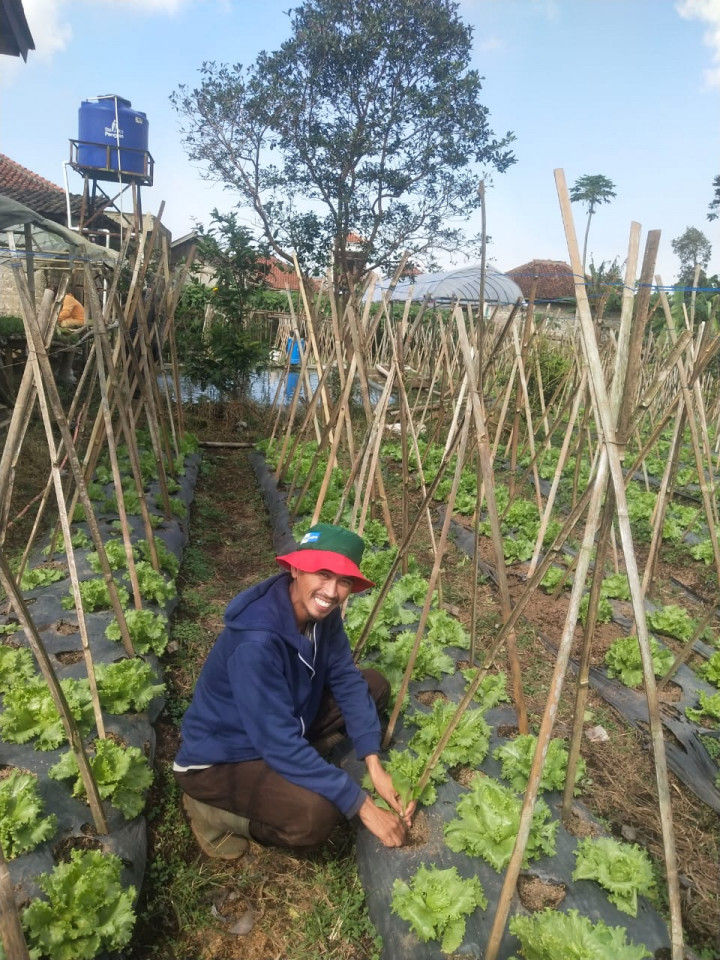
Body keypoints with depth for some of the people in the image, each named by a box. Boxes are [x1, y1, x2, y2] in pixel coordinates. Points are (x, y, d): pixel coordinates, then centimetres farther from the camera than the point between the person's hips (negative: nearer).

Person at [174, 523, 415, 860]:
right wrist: (363, 806, -26)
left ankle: (284, 774, 7)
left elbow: (348, 680, -4)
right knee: (316, 815, -32)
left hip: (281, 726, 8)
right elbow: (280, 744, -33)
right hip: (219, 759, -8)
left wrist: (374, 765, -13)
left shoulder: (321, 611, -12)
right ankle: (213, 811, -3)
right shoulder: (255, 641, -36)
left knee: (374, 685, 2)